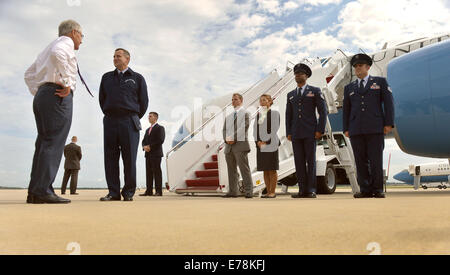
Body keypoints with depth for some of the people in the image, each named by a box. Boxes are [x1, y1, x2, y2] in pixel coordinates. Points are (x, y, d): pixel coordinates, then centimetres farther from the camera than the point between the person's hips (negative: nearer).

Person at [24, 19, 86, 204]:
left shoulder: (48, 48, 30)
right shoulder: (65, 42, 2)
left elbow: (29, 74, 32)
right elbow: (57, 53, -23)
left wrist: (37, 93, 22)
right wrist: (67, 83, -21)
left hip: (41, 95, 9)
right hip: (58, 95, -9)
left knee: (44, 142, 6)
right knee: (54, 143, -13)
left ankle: (34, 192, 5)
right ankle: (42, 191, -16)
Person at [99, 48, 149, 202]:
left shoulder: (137, 78, 11)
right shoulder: (106, 77, 19)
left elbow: (143, 102, 10)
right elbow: (101, 99, 21)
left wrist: (134, 119, 9)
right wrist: (109, 115, 14)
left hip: (129, 122, -3)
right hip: (110, 122, 3)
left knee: (129, 158, -5)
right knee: (110, 159, -1)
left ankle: (129, 192, 3)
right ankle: (113, 192, 4)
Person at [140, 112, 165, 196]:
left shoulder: (160, 128, 0)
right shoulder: (148, 130, 24)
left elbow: (160, 140, -12)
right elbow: (144, 141, 20)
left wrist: (150, 146, -13)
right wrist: (144, 147, -2)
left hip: (156, 154, -7)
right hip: (148, 154, 7)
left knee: (157, 172, -8)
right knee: (148, 173, 5)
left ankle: (159, 191, -8)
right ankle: (149, 191, 7)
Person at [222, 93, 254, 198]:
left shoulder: (245, 114, 4)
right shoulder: (228, 116, 23)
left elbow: (243, 128, -9)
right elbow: (224, 129, 16)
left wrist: (233, 138, -15)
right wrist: (226, 139, -4)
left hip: (240, 144, -6)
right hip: (229, 146, 6)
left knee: (244, 169, -9)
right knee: (231, 169, 8)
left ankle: (249, 192, -6)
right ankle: (232, 191, 14)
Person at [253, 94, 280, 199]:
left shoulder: (274, 113, -1)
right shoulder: (258, 115, 15)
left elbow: (275, 129, -8)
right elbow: (255, 129, 11)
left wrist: (266, 141, -13)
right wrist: (258, 141, -5)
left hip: (271, 144, -5)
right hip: (260, 145, 5)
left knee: (272, 169, -3)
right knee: (265, 170, 6)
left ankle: (272, 192, 2)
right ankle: (268, 191, 11)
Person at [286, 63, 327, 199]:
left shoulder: (315, 91, 6)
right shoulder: (291, 95, 17)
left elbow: (323, 111, 0)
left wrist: (320, 130, -8)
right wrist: (288, 133, 7)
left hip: (310, 132, -4)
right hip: (296, 134, 4)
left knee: (311, 161, -4)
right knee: (299, 162, 2)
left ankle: (311, 190, 0)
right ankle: (302, 190, 6)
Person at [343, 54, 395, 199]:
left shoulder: (380, 82, 12)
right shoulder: (349, 87, 19)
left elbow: (388, 103, 5)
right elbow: (346, 109, 16)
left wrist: (388, 123, -5)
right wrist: (346, 129, 7)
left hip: (375, 128, -2)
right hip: (356, 130, 3)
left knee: (376, 160, -4)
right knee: (361, 161, 0)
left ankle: (377, 190, 4)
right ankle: (365, 190, 5)